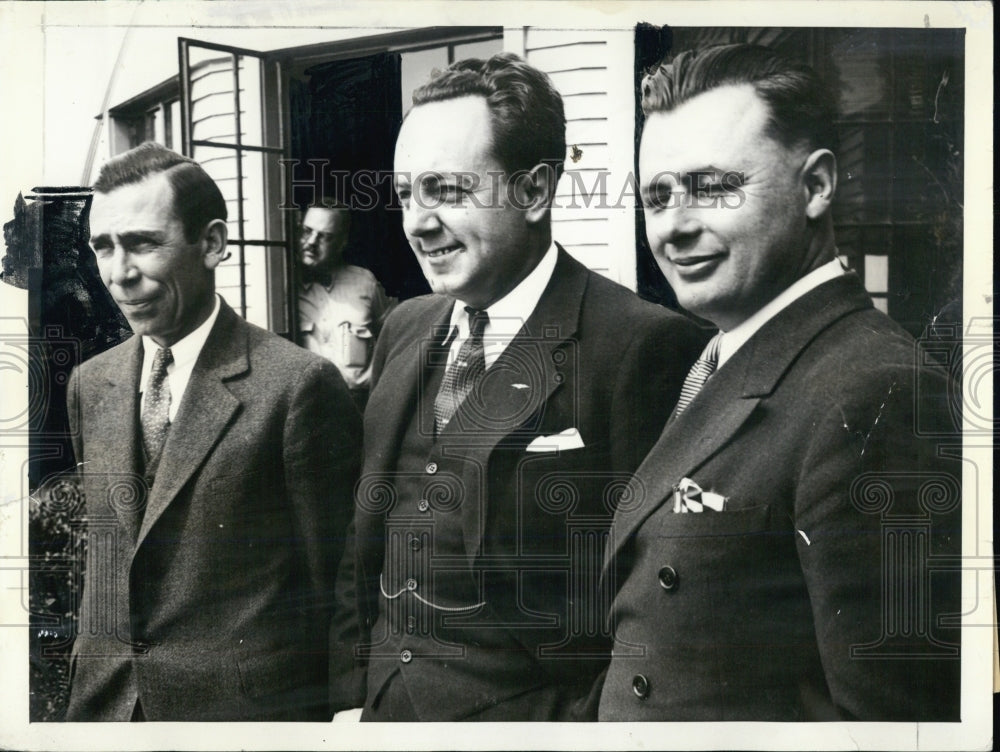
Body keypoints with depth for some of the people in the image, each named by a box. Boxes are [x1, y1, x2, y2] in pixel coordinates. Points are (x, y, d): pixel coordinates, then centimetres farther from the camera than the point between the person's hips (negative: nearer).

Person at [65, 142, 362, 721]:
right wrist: (92, 683, 9)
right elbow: (102, 556, 13)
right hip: (104, 702, 5)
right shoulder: (91, 384, 5)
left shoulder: (299, 385, -15)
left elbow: (331, 584, -11)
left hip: (245, 703, -5)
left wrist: (326, 712, -6)